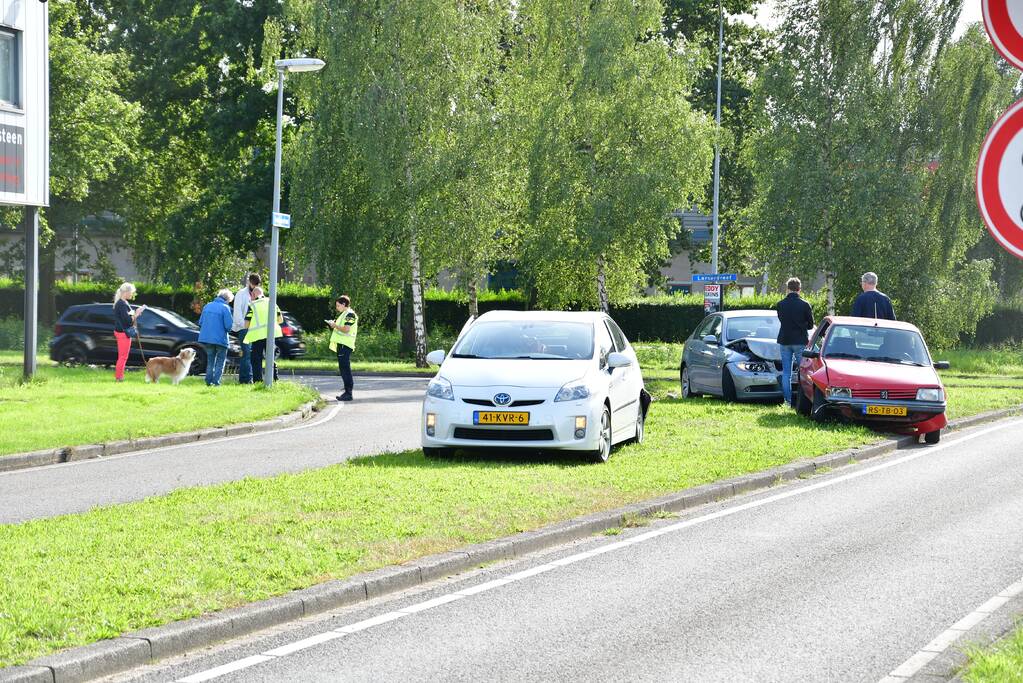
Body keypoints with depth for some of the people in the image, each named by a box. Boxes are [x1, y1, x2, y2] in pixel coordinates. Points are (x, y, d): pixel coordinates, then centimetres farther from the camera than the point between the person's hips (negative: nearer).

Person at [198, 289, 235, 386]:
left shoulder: (207, 306, 7)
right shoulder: (225, 308, -12)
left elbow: (200, 322, 12)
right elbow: (229, 326, -15)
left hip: (206, 338, 5)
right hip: (220, 339, -5)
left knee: (210, 361, 17)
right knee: (220, 361, 7)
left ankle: (209, 381, 11)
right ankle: (216, 381, -2)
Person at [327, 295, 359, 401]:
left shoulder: (350, 314, -10)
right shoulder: (344, 314, 21)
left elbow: (346, 329, -18)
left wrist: (335, 326, -8)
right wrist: (335, 325, 12)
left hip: (345, 345, -11)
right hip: (341, 344, 11)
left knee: (345, 368, -11)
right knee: (343, 369, 12)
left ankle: (348, 393, -12)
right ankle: (347, 391, 16)